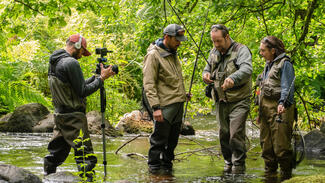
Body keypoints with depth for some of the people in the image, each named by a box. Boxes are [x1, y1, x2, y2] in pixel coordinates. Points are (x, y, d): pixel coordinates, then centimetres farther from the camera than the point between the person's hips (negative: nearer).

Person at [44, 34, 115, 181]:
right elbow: (83, 91, -16)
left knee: (56, 152, 15)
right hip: (73, 117, -9)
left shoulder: (54, 62, 13)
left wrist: (96, 76, 16)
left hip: (59, 114, 9)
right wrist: (101, 78, -7)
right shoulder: (71, 63, -16)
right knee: (87, 156, -7)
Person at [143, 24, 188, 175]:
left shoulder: (172, 53, 15)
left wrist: (183, 94, 22)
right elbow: (148, 84, -16)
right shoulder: (153, 55, -12)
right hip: (165, 106, -8)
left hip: (178, 105, 8)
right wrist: (155, 107, -21)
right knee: (159, 139, -3)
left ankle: (167, 165, 24)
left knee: (173, 139, 13)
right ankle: (154, 167, 7)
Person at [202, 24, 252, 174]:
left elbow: (247, 69, -27)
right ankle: (228, 162, 25)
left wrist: (233, 78, -48)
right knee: (224, 134, 11)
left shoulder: (241, 50, -10)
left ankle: (239, 165, -1)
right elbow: (208, 68, 24)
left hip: (238, 101, -6)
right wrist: (206, 75, -3)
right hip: (221, 101, 6)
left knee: (236, 134, -12)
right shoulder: (214, 52, 12)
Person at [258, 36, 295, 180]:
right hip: (266, 108, 9)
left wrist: (282, 103, -29)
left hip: (279, 109, -9)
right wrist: (260, 107, 23)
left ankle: (286, 175, -2)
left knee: (280, 144, -9)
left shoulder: (285, 64, -7)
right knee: (266, 143, 11)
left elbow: (287, 87, -15)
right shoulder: (268, 64, 20)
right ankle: (269, 172, 21)